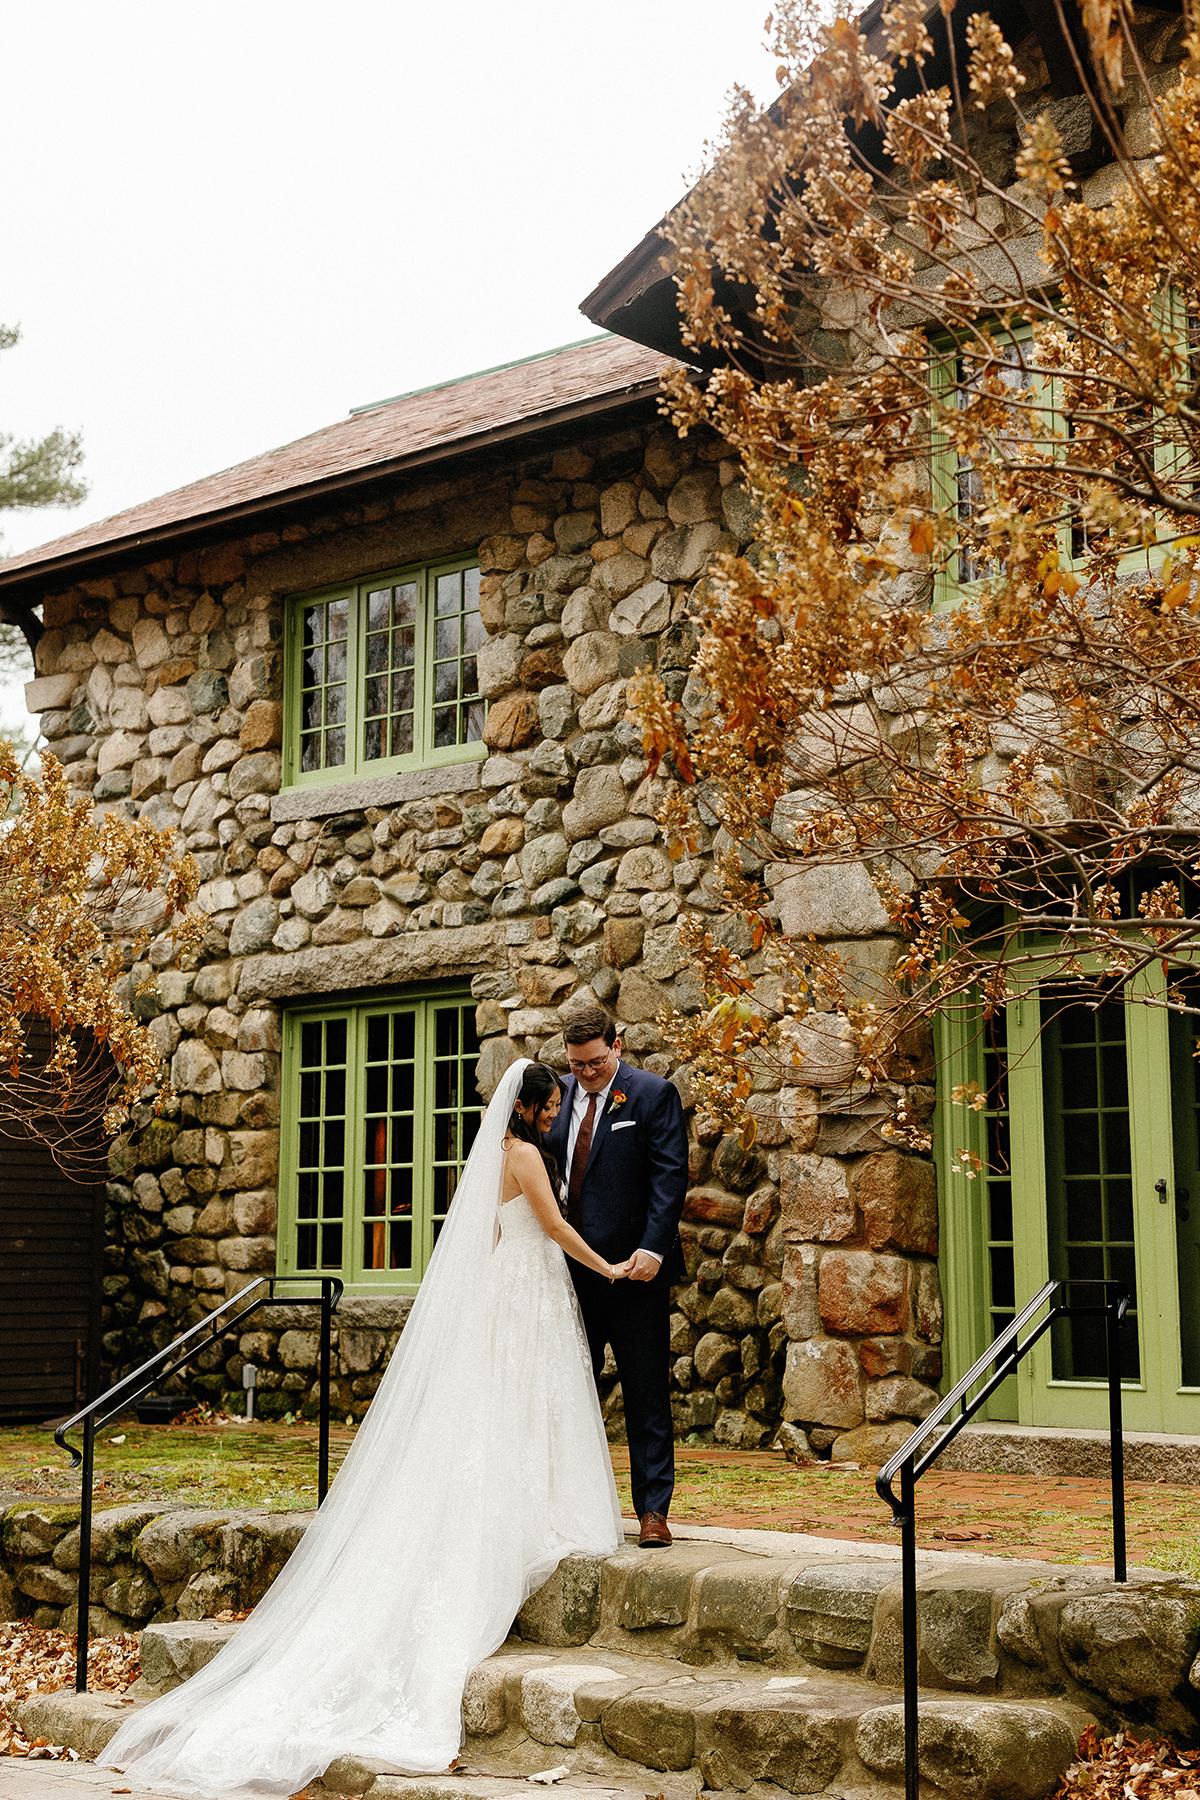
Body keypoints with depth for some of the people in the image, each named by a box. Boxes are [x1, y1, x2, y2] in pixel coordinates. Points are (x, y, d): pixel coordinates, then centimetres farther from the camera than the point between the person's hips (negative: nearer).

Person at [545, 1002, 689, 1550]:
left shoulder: (653, 1094, -4)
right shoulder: (559, 1095, 10)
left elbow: (670, 1176, -10)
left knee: (646, 1394, 1)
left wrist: (652, 1248, -19)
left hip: (634, 1268, -5)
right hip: (572, 1268, 5)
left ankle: (653, 1510, 7)